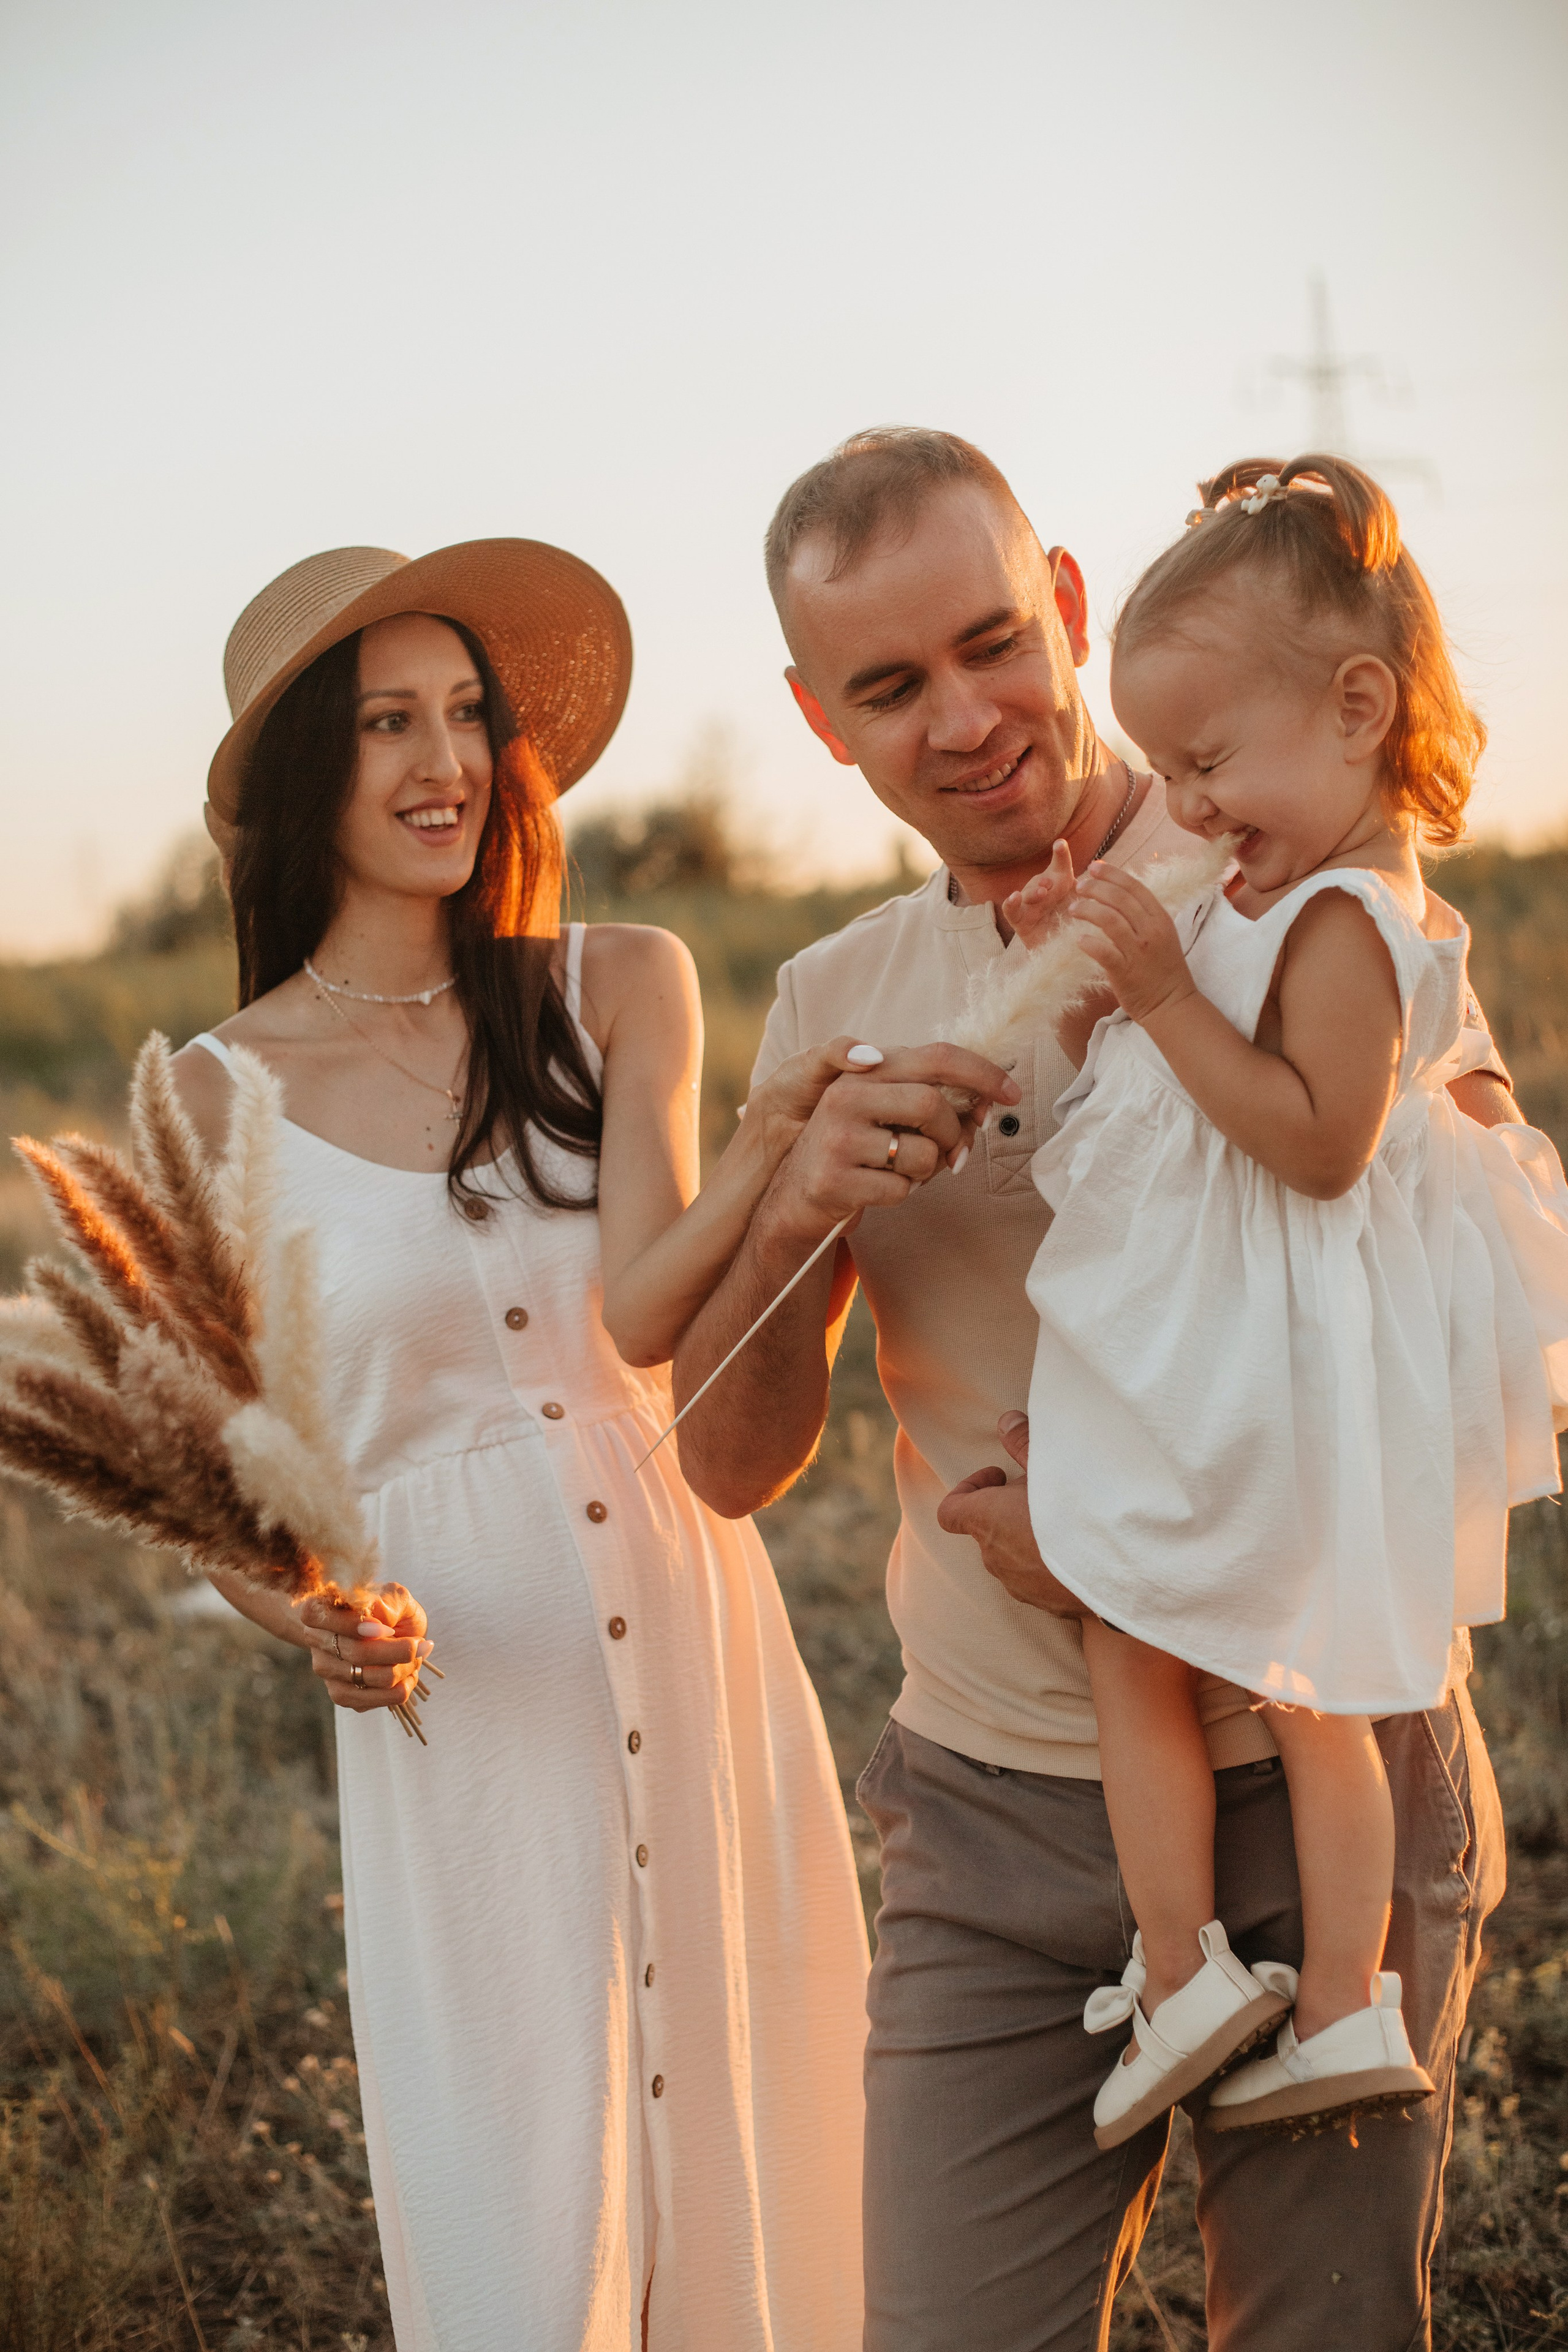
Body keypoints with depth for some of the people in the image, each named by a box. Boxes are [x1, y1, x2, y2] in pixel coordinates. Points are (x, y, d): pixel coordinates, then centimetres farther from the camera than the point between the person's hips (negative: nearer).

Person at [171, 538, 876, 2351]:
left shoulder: (622, 992, 2)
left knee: (750, 2205, 11)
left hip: (700, 1655, 2)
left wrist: (771, 1154, -33)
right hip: (463, 1710, -2)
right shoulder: (218, 1099, -1)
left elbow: (641, 1310, -13)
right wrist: (315, 1616, -19)